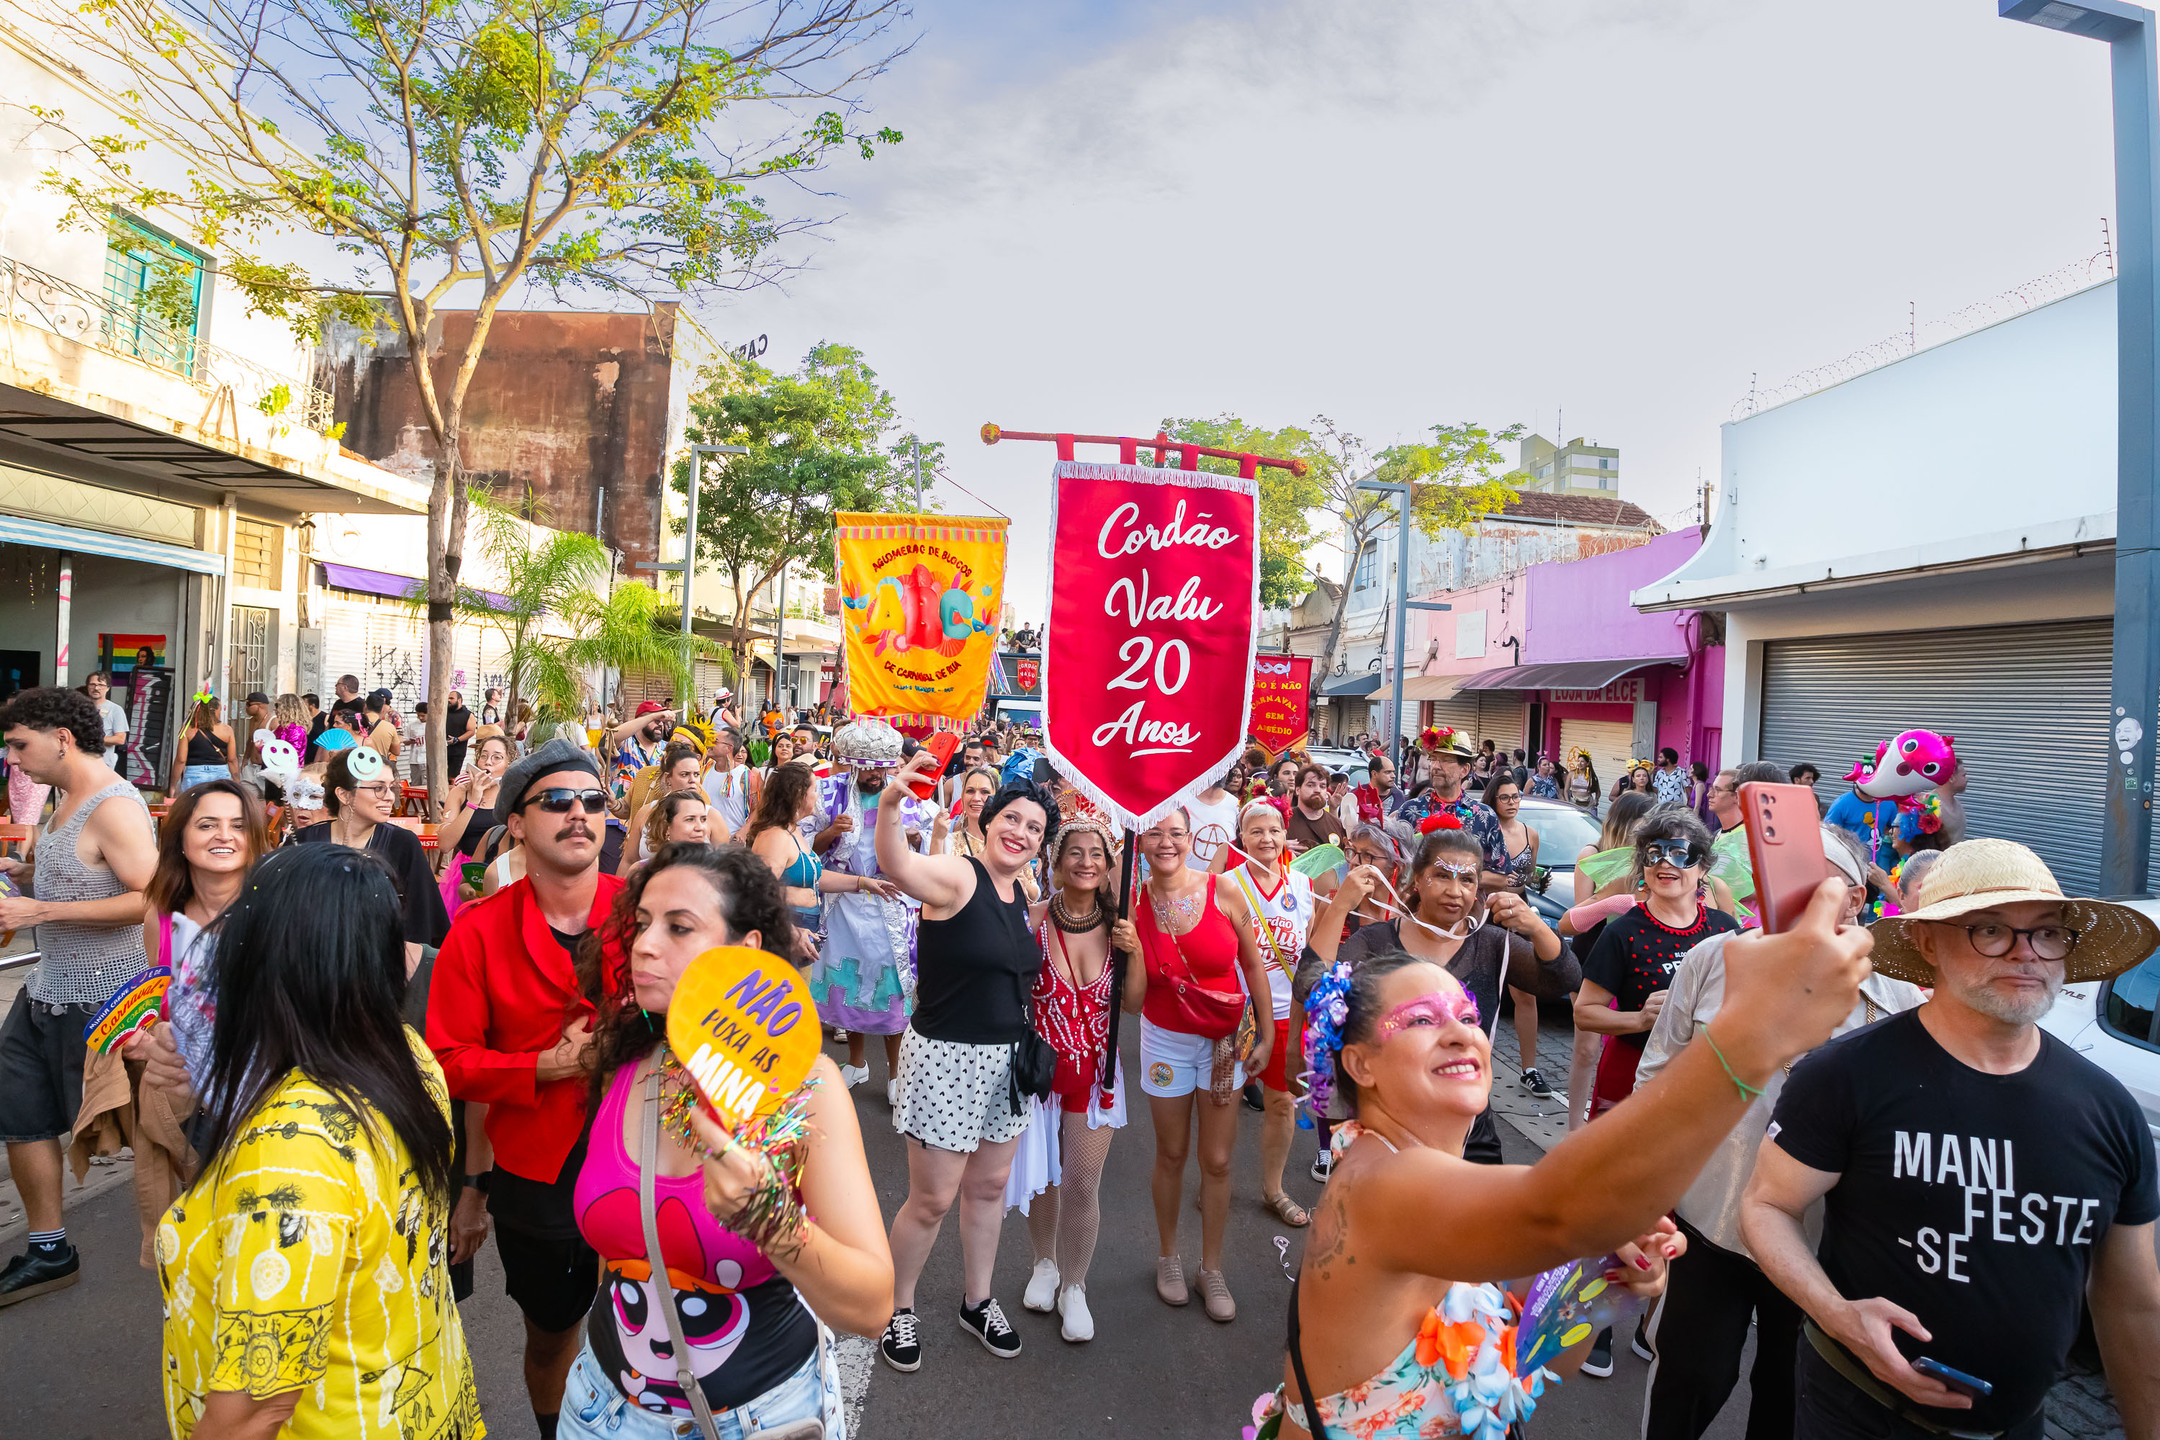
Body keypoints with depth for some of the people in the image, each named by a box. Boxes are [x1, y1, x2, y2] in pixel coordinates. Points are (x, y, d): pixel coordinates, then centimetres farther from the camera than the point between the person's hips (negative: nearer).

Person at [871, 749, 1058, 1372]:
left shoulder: (1022, 897, 6)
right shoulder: (956, 876, -18)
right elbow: (896, 865, -41)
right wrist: (890, 802, -59)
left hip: (1007, 1057, 7)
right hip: (946, 1057, -7)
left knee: (989, 1186, 20)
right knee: (932, 1199, 5)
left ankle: (978, 1301, 40)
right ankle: (897, 1306, 30)